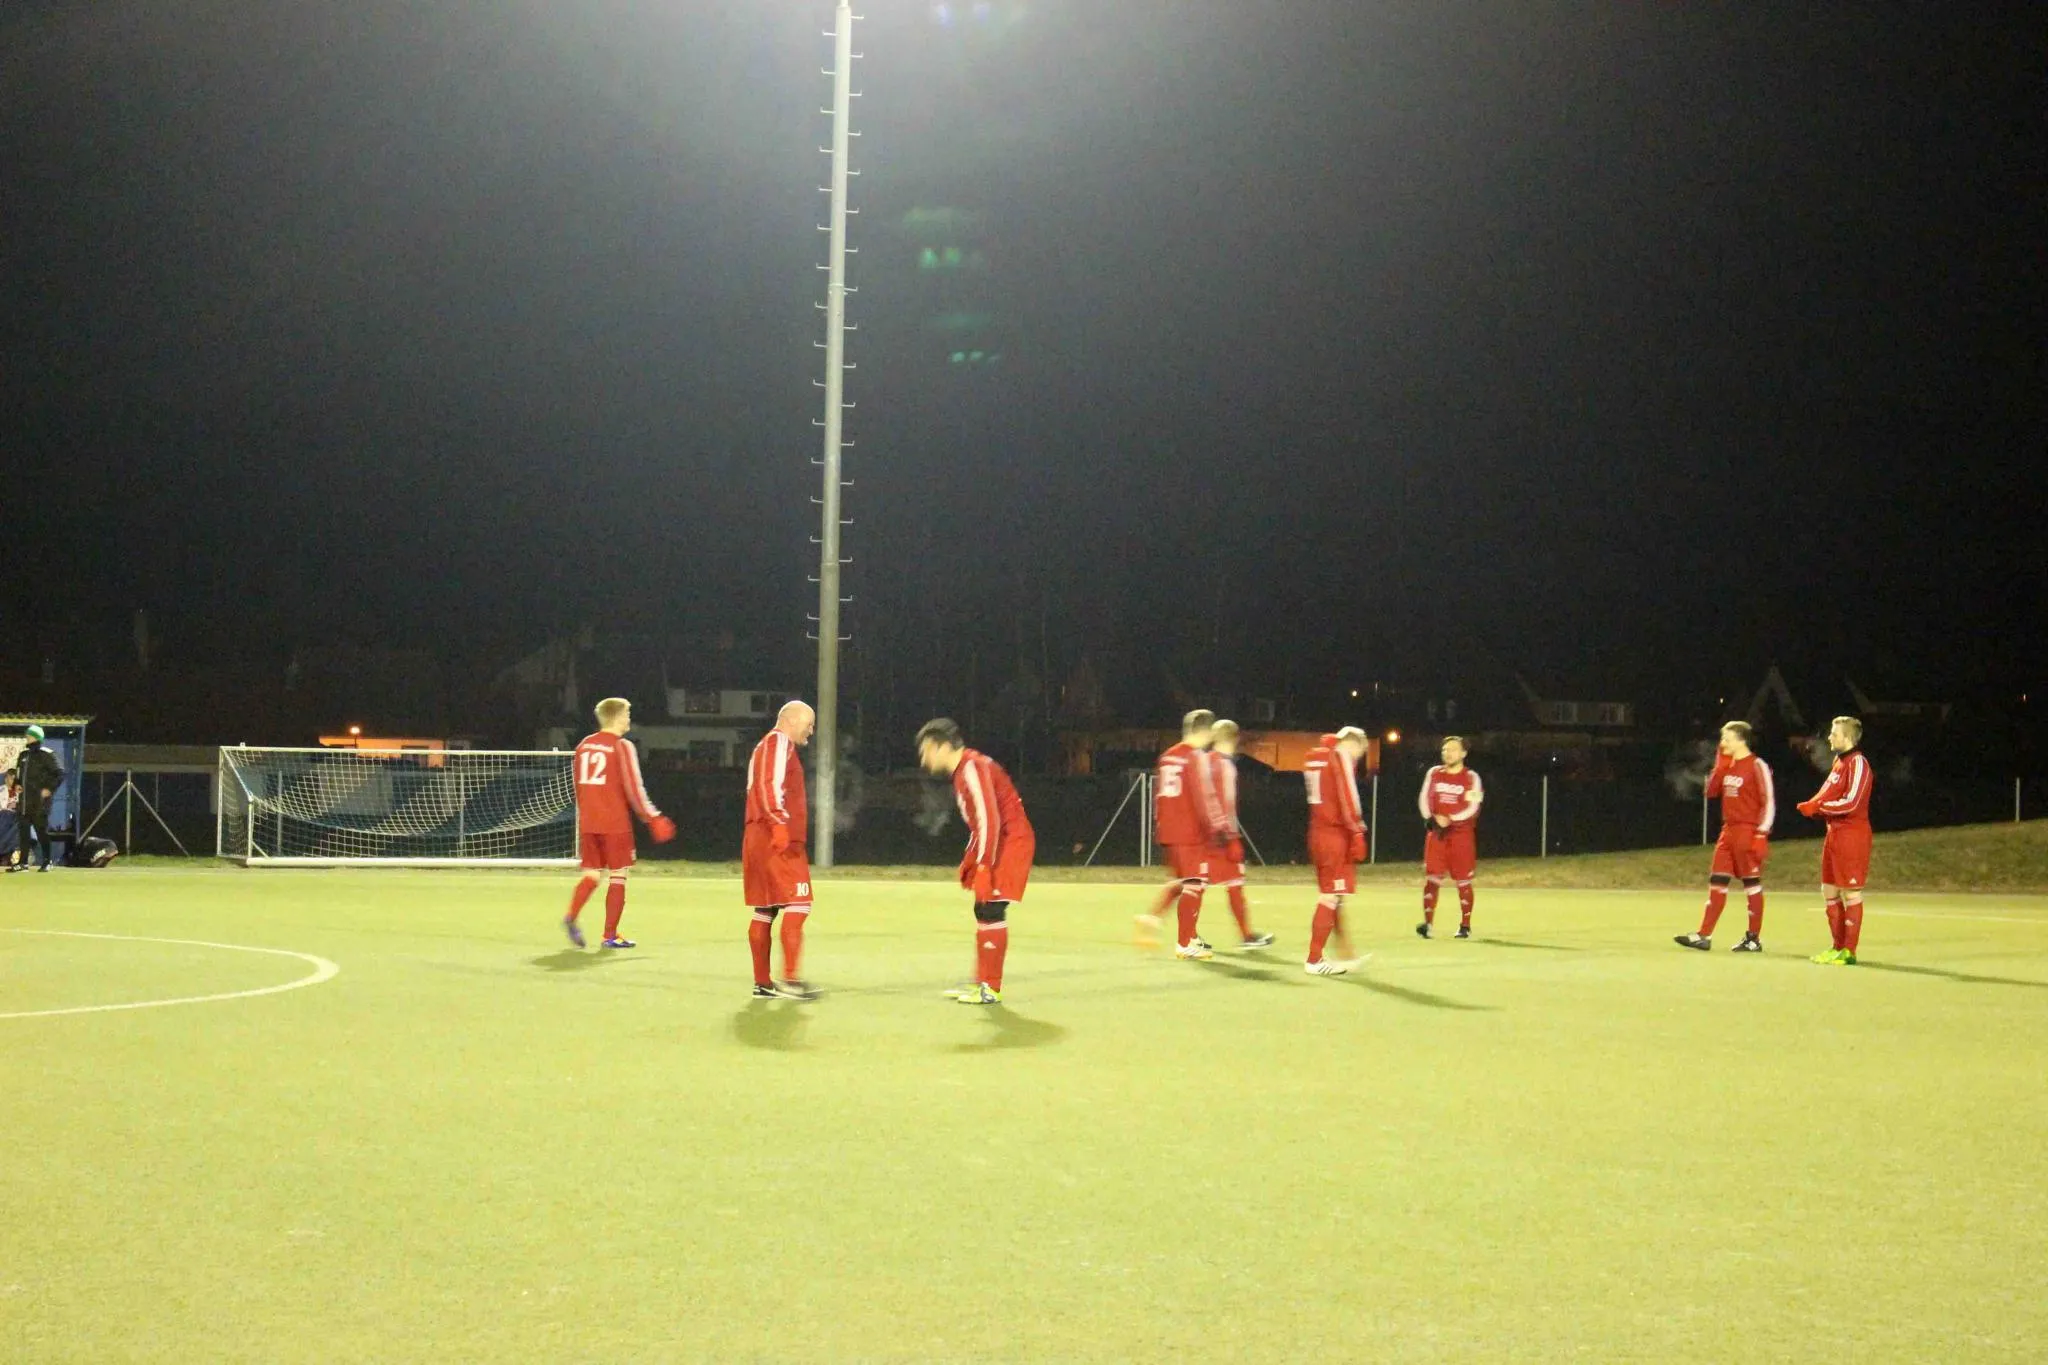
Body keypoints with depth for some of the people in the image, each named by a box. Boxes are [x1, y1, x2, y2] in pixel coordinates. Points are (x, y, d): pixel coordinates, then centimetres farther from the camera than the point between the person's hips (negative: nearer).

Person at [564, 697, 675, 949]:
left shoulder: (584, 746, 10)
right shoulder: (622, 747, -8)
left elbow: (578, 786, 16)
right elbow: (634, 788, -10)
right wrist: (653, 817, -2)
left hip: (588, 823, 6)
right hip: (615, 823, -6)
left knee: (592, 874, 12)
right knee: (618, 876, 3)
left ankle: (571, 916, -11)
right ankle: (610, 935, 2)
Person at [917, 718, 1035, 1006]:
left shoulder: (972, 768, -17)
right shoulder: (962, 772, 14)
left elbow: (990, 822, -22)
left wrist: (983, 869, -21)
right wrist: (970, 864, 18)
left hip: (1011, 845, -10)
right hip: (1000, 845, 10)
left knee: (990, 911, -9)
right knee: (984, 911, 12)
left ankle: (991, 989, -5)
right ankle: (982, 982, 19)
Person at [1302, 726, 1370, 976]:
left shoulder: (1314, 756, 18)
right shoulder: (1341, 756, -7)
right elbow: (1348, 798, -15)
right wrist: (1357, 834, -14)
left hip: (1318, 832, 9)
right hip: (1336, 834, -9)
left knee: (1332, 895, 14)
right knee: (1331, 896, -4)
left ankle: (1346, 956, 20)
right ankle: (1314, 960, -3)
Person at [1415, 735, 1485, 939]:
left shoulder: (1471, 778, -1)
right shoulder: (1434, 773, 10)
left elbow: (1472, 808, -9)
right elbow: (1424, 799, 6)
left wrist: (1450, 820, -20)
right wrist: (1431, 819, -11)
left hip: (1461, 833, -2)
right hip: (1436, 832, 2)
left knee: (1463, 881, 3)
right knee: (1431, 877, -7)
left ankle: (1465, 925, 12)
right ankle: (1428, 923, -9)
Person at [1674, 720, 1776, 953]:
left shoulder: (1757, 767, -11)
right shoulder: (1728, 765, 12)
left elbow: (1769, 802, -13)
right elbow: (1711, 792, 14)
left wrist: (1761, 834, -17)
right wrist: (1720, 767, 3)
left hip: (1748, 832, -8)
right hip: (1728, 830, 8)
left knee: (1752, 882, 0)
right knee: (1717, 881, 6)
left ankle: (1754, 938, 8)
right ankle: (1704, 936, 7)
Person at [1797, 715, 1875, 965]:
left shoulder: (1858, 763, -13)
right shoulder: (1839, 762, 15)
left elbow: (1851, 803, -20)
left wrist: (1818, 807, -15)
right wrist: (1813, 807, 1)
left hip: (1852, 834, -9)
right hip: (1834, 833, 9)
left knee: (1850, 893, -5)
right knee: (1829, 891, 12)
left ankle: (1849, 951, -1)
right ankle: (1838, 947, 19)